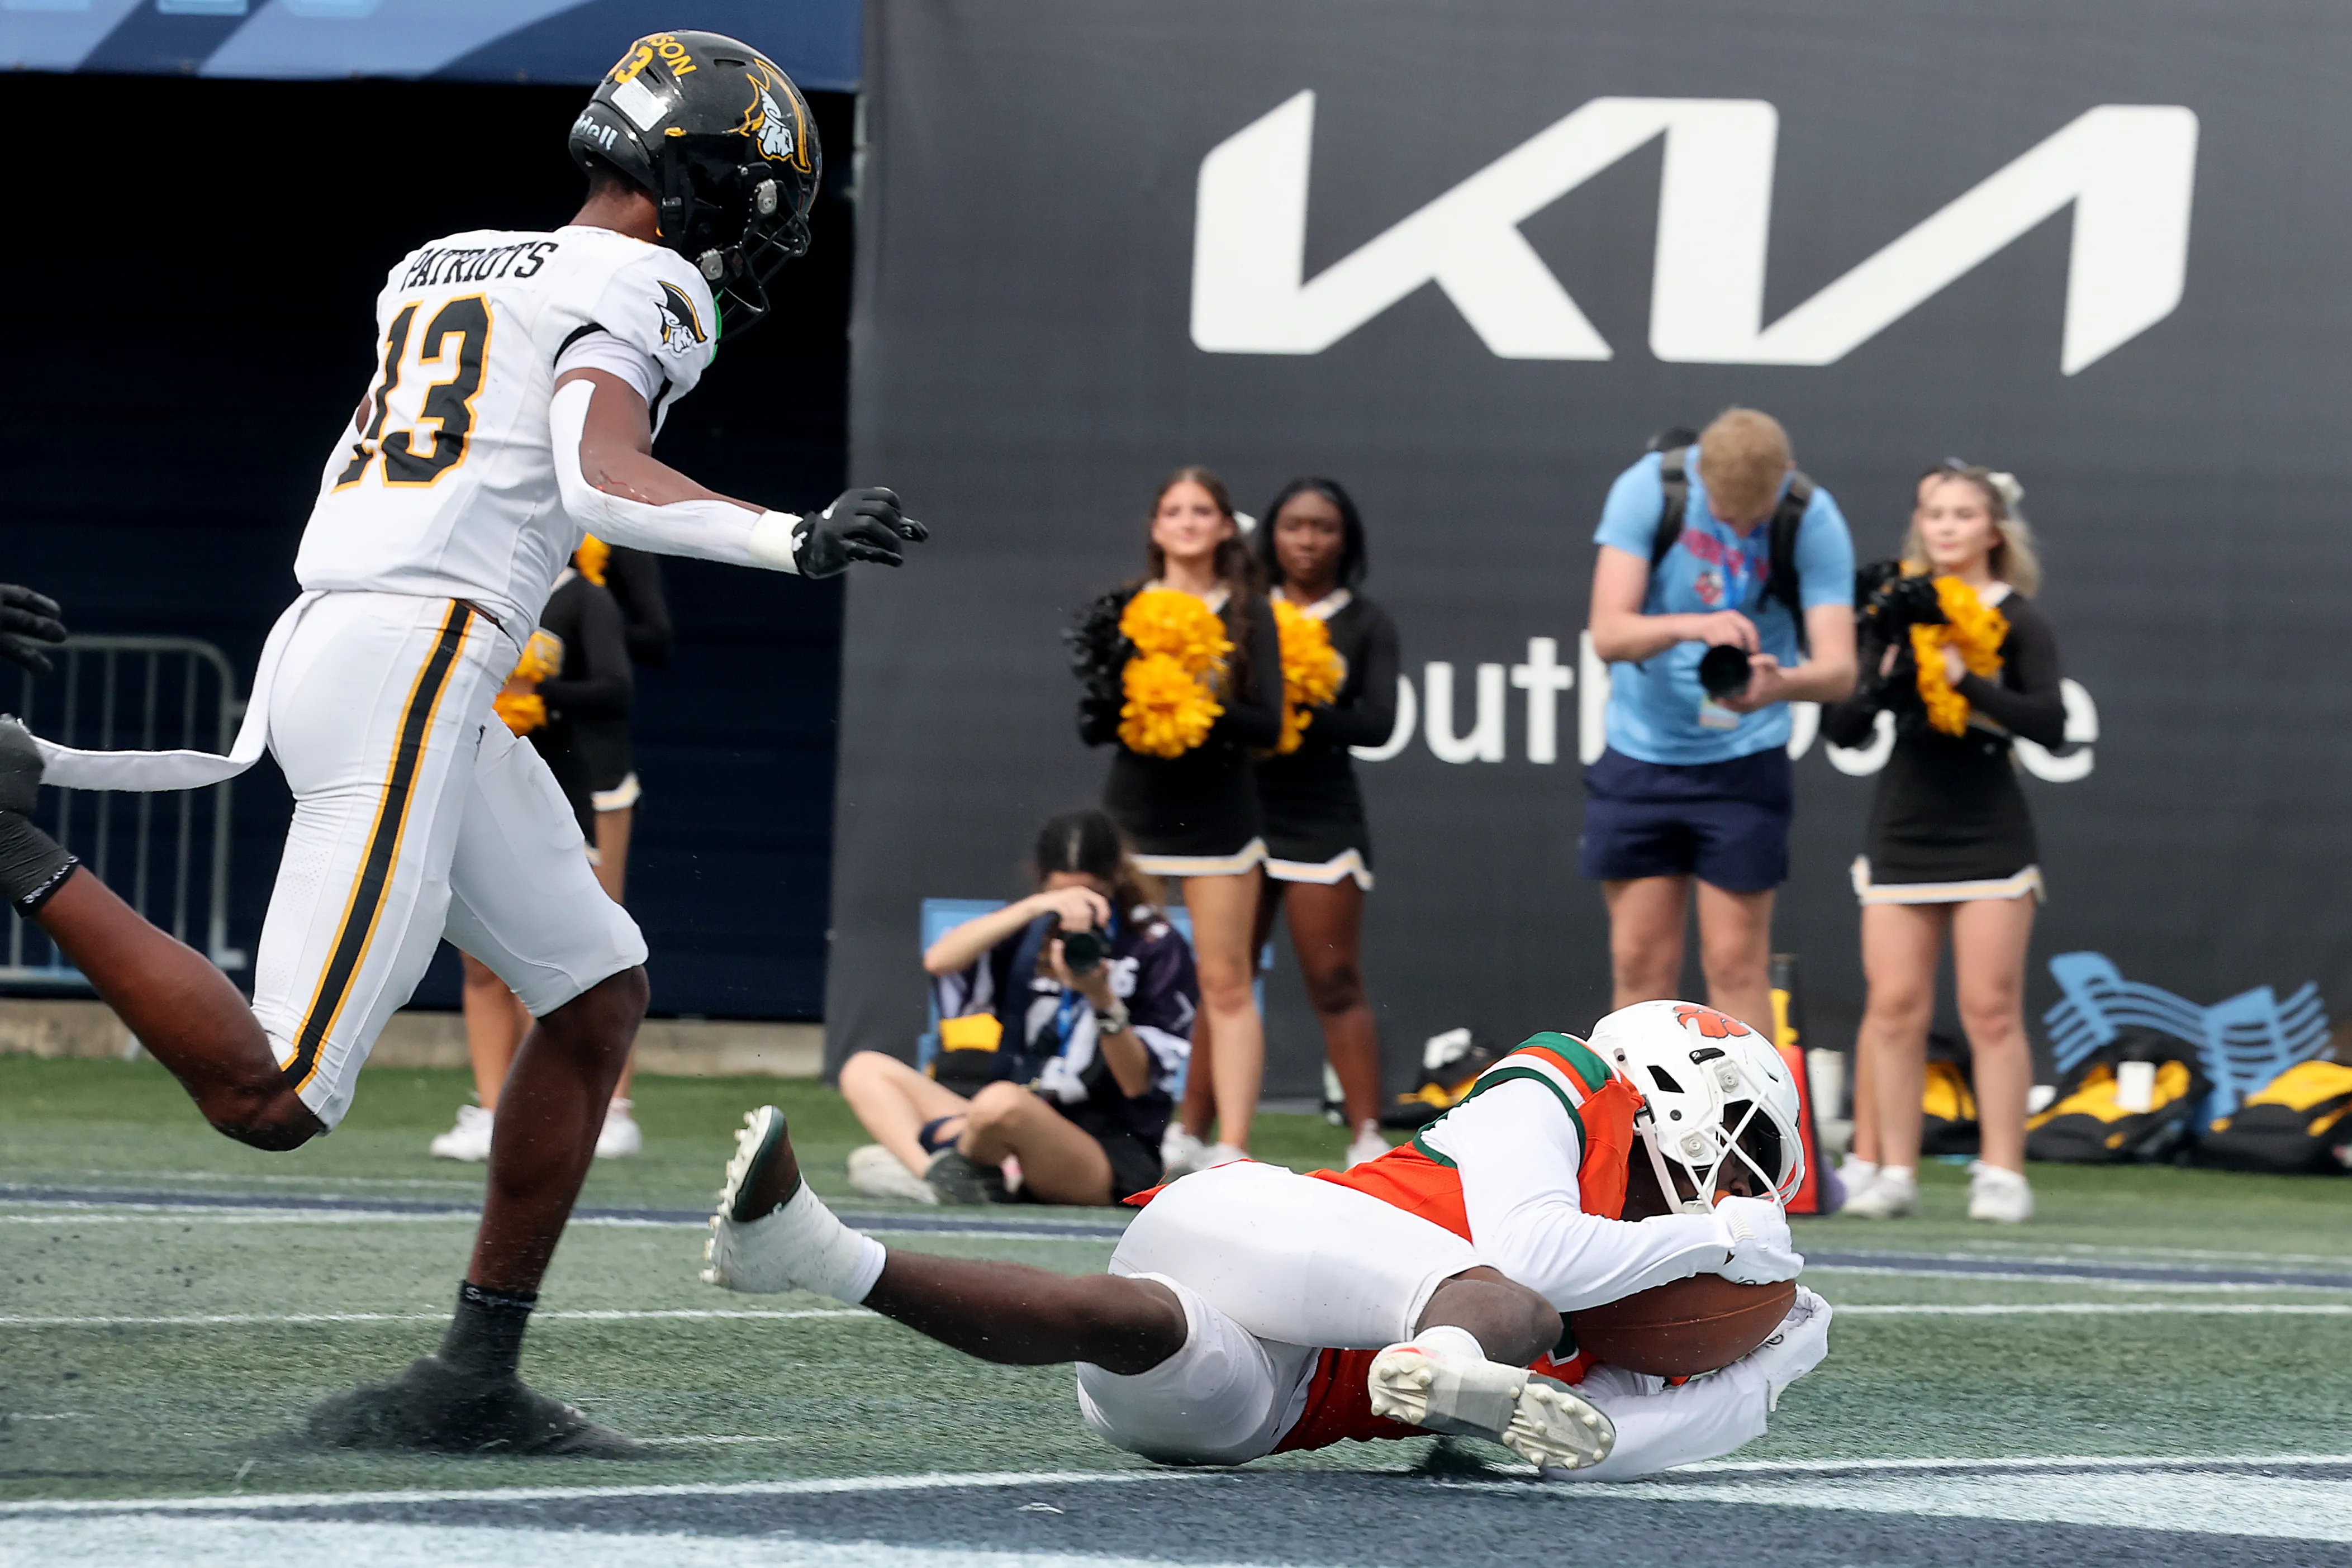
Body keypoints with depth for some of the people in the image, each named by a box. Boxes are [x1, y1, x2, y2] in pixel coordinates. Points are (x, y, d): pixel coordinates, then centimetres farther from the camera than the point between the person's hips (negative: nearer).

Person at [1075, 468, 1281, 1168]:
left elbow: (1267, 724, -5)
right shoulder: (1123, 611, 6)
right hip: (1135, 813, 1)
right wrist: (1107, 685, -17)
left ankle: (1230, 1146, -6)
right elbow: (1090, 726, 3)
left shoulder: (1249, 616, 3)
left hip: (1220, 816, -1)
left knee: (1226, 985, -4)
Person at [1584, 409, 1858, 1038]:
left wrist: (1779, 683, -40)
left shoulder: (1812, 520, -14)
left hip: (1743, 764, -1)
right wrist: (1693, 626, -39)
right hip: (1640, 754, 1)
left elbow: (1838, 668, -18)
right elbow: (1608, 632, -19)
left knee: (1736, 963, -2)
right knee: (1640, 963, 4)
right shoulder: (1648, 489, -14)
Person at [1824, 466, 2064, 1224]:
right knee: (1895, 1006, 0)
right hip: (1903, 834, 3)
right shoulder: (1895, 613, 8)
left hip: (1990, 834, -3)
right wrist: (1884, 683, -13)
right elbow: (1842, 729, 6)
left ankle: (2002, 1175, 0)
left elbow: (2050, 722, -12)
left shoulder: (2018, 620, 0)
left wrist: (1969, 681, -21)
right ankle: (1891, 1170, 4)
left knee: (1991, 1010, -3)